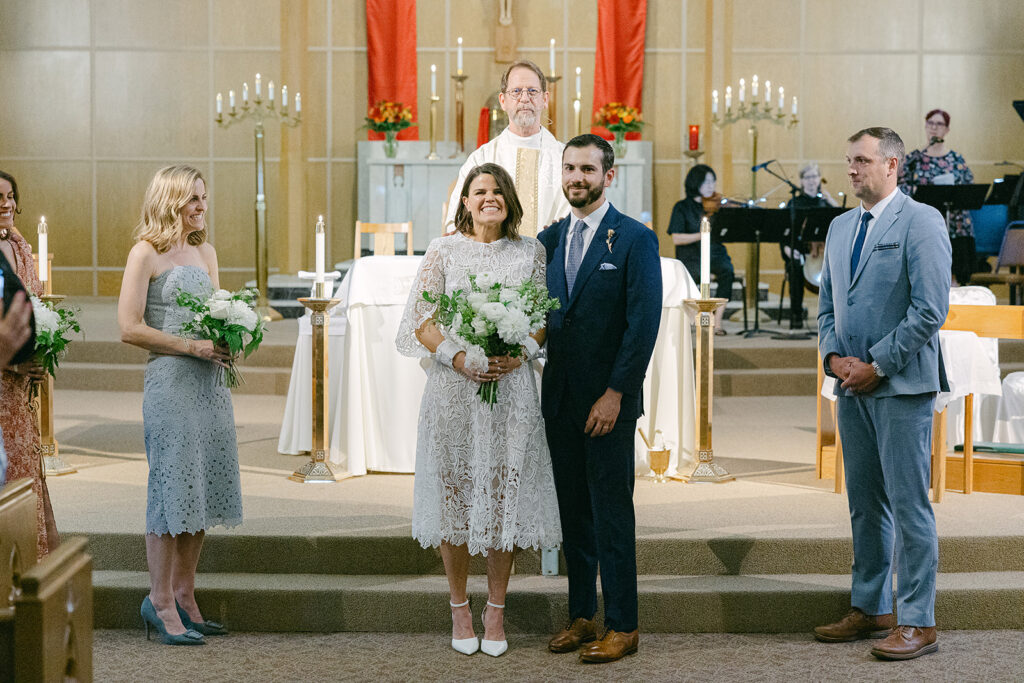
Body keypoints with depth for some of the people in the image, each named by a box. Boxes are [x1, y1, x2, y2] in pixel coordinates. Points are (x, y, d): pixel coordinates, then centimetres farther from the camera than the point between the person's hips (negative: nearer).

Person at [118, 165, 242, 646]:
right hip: (169, 381, -7)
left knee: (201, 488, 8)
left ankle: (184, 596, 17)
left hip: (209, 381, 7)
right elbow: (129, 328, -11)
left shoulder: (204, 252, 16)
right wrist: (192, 346, -15)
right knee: (171, 485, -4)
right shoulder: (146, 253, -5)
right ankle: (161, 601, 5)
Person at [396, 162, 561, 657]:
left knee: (504, 496, 2)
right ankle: (459, 608, 17)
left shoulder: (530, 252, 6)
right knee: (454, 492, 3)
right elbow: (421, 320, 0)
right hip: (453, 388, -1)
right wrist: (459, 358, -13)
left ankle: (496, 611, 14)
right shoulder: (443, 250, 3)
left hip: (511, 389, 1)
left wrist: (518, 354, -11)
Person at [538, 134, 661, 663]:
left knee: (611, 513, -1)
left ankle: (622, 626, 6)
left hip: (608, 401, -5)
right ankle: (581, 616, 20)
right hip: (559, 397, 6)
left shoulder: (635, 239, -6)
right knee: (572, 510, 11)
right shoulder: (550, 238, 11)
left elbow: (644, 322, -11)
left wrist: (615, 393, -15)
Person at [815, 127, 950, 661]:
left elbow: (930, 310, -14)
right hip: (853, 385, 7)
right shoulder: (840, 227, 16)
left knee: (909, 504, -5)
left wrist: (877, 366, -13)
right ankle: (871, 609, 23)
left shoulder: (921, 222, -7)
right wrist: (835, 356, 2)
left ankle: (917, 622, 0)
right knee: (864, 504, 13)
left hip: (901, 384, -7)